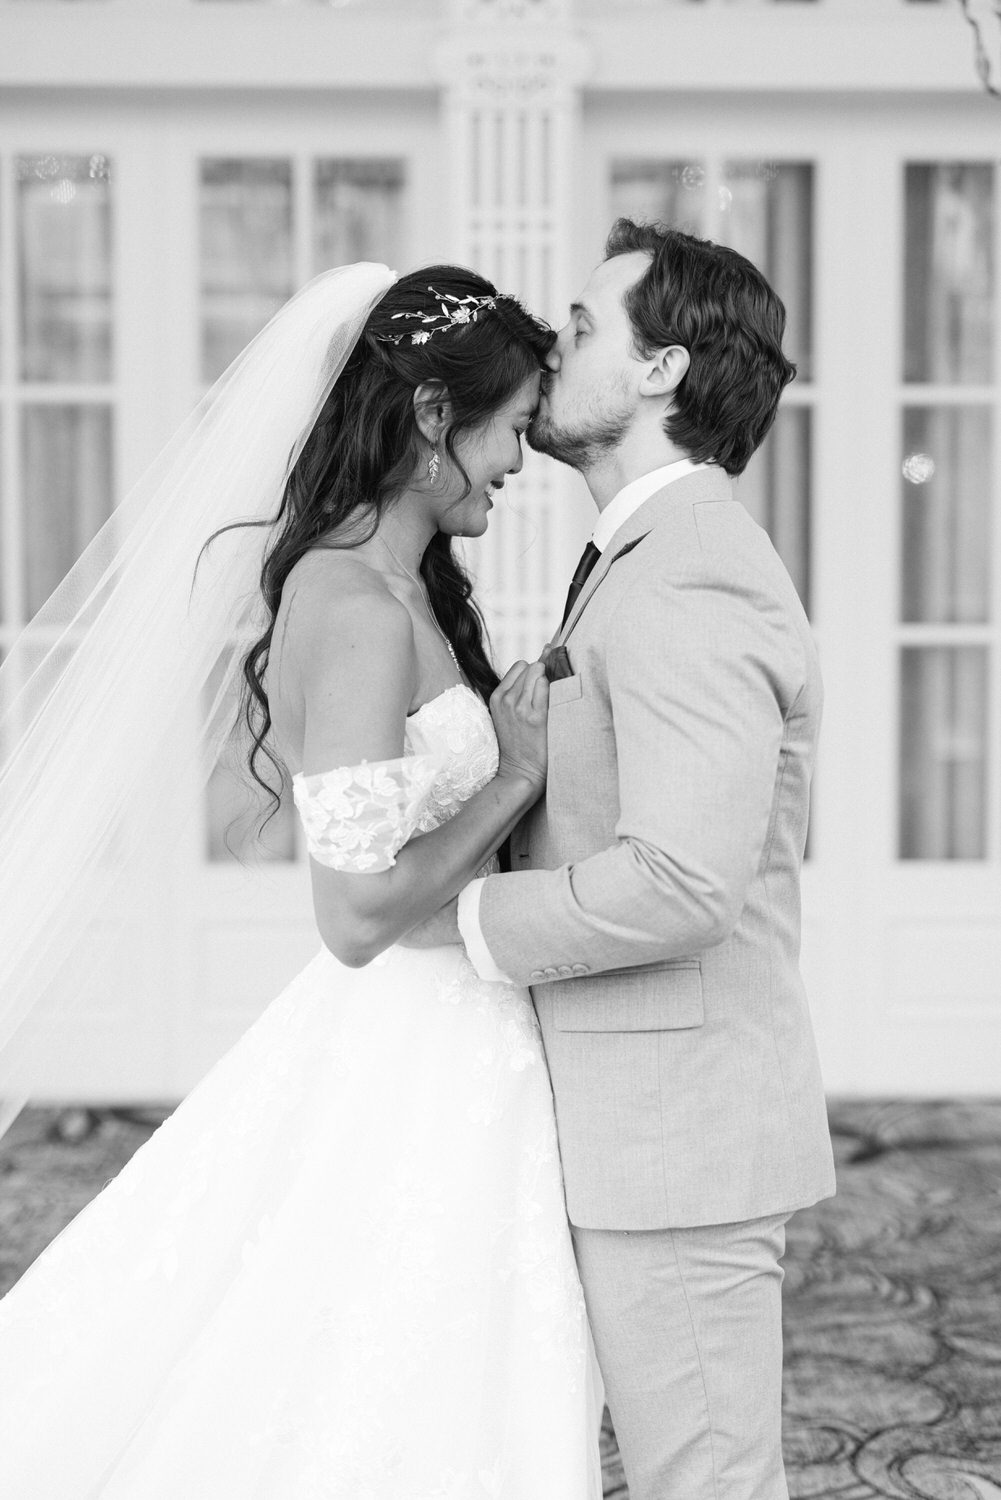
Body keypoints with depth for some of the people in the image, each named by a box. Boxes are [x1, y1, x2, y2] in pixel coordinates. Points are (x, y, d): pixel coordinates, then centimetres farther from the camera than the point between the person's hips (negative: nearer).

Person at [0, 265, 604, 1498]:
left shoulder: (396, 586, 9)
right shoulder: (360, 609, -21)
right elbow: (361, 911, -24)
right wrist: (517, 773, -14)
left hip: (438, 1049, 10)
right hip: (407, 1067, -10)